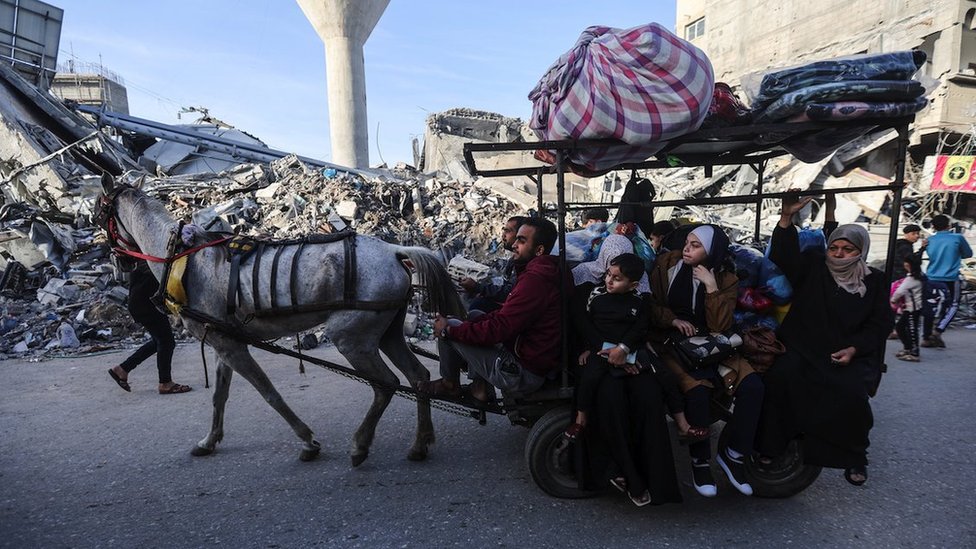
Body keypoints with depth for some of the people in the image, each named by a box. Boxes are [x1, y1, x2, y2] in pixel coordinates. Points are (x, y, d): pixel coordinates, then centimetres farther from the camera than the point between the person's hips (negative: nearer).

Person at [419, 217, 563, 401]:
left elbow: (498, 330, -25)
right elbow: (506, 315, 13)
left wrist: (448, 330, -12)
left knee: (451, 327, -6)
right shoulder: (539, 273, 10)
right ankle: (480, 387, 17)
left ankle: (450, 384, 18)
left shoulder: (535, 279, -24)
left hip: (522, 374, -10)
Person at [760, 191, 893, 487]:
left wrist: (853, 349, -10)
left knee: (852, 393, -27)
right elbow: (784, 258, -11)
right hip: (803, 347, 0)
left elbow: (880, 323, 7)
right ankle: (771, 444, -15)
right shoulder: (812, 266, 7)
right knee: (780, 375, -29)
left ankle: (854, 457, 0)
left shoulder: (875, 281, 10)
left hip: (849, 354, 1)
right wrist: (786, 219, -25)